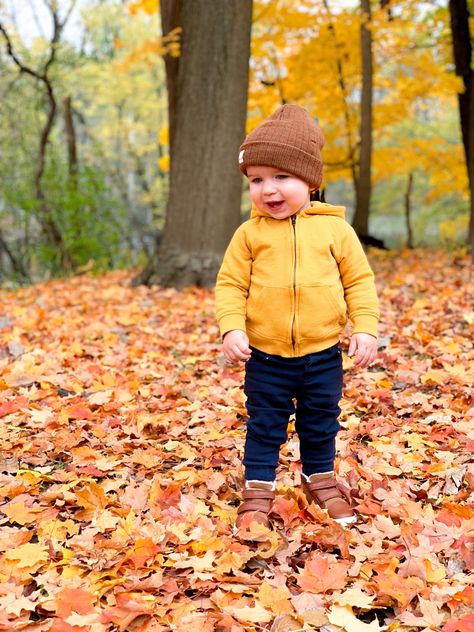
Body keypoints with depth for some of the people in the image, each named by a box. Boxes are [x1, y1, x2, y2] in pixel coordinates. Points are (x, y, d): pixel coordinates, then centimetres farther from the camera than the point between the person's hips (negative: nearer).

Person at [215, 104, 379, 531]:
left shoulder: (335, 229, -3)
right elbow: (230, 284, -1)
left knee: (321, 423, 17)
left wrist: (365, 328, -6)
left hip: (323, 355, 1)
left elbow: (360, 281, 2)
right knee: (264, 426, 9)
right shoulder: (250, 234, -4)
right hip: (265, 356, -1)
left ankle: (320, 479, 39)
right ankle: (258, 490, 24)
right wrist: (232, 328, -14)